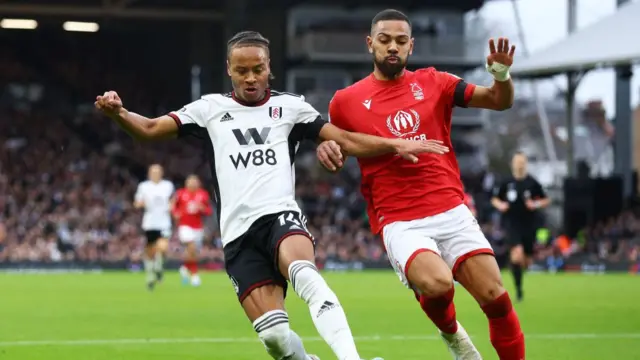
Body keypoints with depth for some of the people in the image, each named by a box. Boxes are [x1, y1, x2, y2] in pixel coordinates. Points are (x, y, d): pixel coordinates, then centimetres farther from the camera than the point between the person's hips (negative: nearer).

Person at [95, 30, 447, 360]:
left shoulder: (289, 106, 13)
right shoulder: (211, 108, 14)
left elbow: (346, 139, 10)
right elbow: (150, 128, 9)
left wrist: (396, 144, -2)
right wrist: (118, 112, -10)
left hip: (280, 215, -2)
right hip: (238, 234, 2)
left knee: (303, 273, -38)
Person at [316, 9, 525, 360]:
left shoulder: (433, 83, 7)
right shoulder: (347, 101, 3)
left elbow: (500, 101, 8)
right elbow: (337, 152, 18)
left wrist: (501, 74, -14)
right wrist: (326, 148, -6)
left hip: (451, 211, 2)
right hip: (400, 222, -2)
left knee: (495, 296, -9)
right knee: (437, 283, -29)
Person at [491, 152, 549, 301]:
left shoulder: (532, 183, -2)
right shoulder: (506, 182, 0)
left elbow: (546, 200, 6)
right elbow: (494, 199, 13)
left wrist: (536, 204, -13)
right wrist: (500, 205, -9)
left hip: (529, 224, 1)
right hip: (512, 223, -1)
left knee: (526, 261, 8)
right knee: (517, 252, -23)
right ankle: (518, 288, -14)